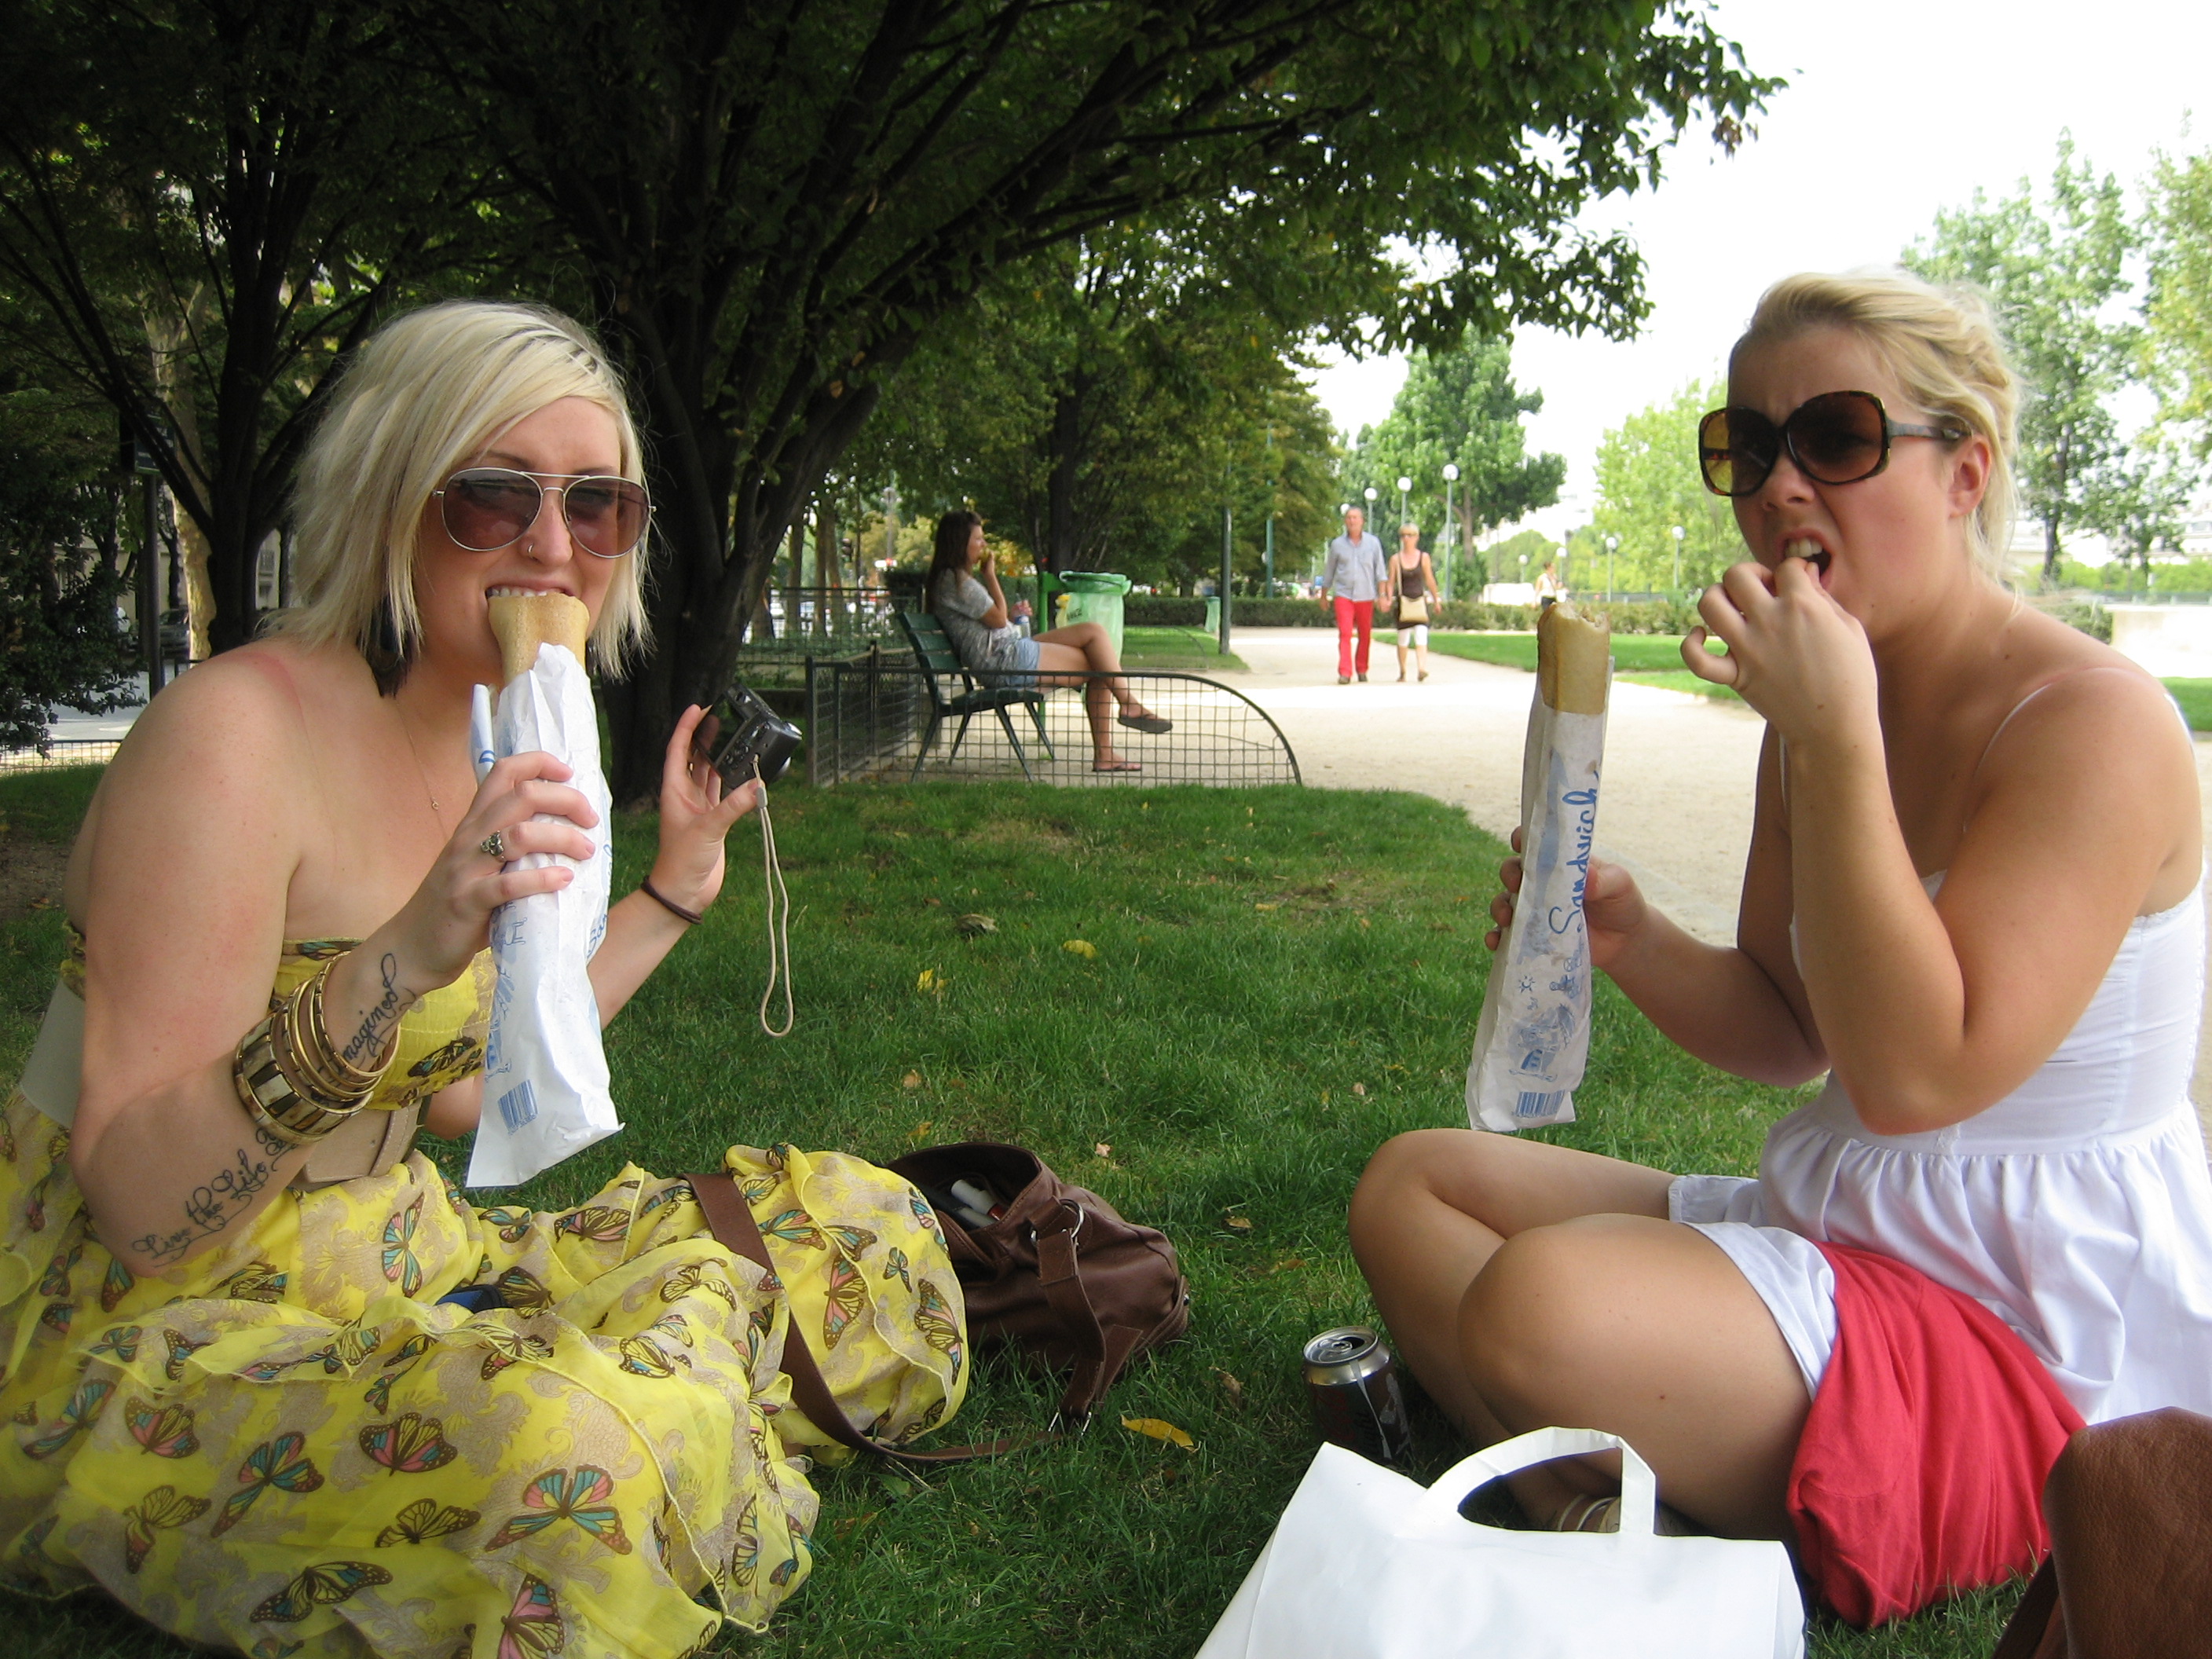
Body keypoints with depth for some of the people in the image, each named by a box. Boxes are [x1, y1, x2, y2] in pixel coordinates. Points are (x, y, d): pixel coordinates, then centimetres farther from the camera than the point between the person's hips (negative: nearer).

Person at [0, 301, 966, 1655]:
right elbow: (137, 1210, -25)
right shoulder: (239, 731, -21)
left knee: (844, 1221, 2)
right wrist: (402, 961, -39)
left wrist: (675, 889, 14)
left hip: (400, 1266, 8)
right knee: (573, 1446, -36)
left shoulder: (492, 738, 4)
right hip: (148, 1351, -7)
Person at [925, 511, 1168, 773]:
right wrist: (991, 576, -5)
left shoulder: (958, 578, 21)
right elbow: (998, 619, -13)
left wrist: (1013, 615, 10)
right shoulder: (953, 581, -12)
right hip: (1003, 660, -11)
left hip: (1013, 650, 11)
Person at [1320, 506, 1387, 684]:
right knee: (1345, 634, -12)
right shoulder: (1337, 544, 6)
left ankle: (1361, 669, 22)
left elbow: (1380, 571, 5)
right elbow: (1329, 572, 14)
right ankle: (1344, 673, -17)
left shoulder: (1373, 543, 5)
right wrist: (1324, 596, 17)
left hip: (1366, 596, 1)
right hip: (1343, 595, -1)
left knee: (1365, 635, 7)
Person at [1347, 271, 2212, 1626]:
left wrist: (1834, 742, -28)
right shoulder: (1831, 712, 6)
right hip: (1838, 1232, 9)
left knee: (1541, 1301, -32)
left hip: (2049, 1340, -9)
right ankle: (1600, 1515, -2)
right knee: (1411, 1184, 8)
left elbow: (1912, 1076, -28)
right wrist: (1632, 943, -11)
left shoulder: (2092, 723, -20)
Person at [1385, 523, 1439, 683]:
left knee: (1421, 634, -16)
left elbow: (1430, 580, 11)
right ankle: (1402, 672, 17)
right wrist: (1389, 599, -9)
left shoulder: (1423, 557, 5)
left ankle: (1422, 669, -28)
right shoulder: (1395, 559, 5)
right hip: (1402, 602, 0)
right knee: (1403, 638, 3)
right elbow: (1391, 582, 5)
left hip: (1420, 601, 0)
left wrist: (1435, 600, 14)